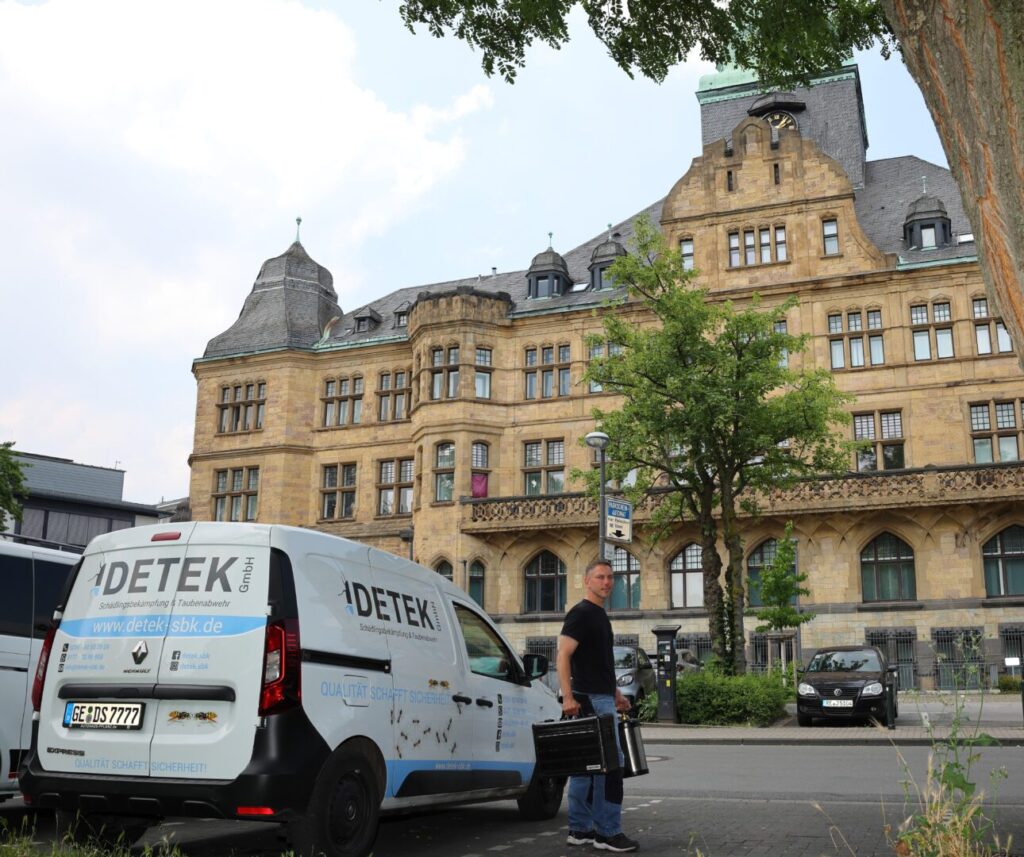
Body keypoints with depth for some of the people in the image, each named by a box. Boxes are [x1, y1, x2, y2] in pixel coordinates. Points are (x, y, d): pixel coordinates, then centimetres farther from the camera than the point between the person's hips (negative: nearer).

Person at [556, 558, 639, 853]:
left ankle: (580, 829, 17)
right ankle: (608, 832, -2)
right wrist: (568, 697, -25)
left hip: (602, 698, 10)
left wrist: (616, 693, 23)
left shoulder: (600, 615, 18)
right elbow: (563, 655, -18)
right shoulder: (580, 613, -11)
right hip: (590, 700, -10)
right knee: (610, 765, -8)